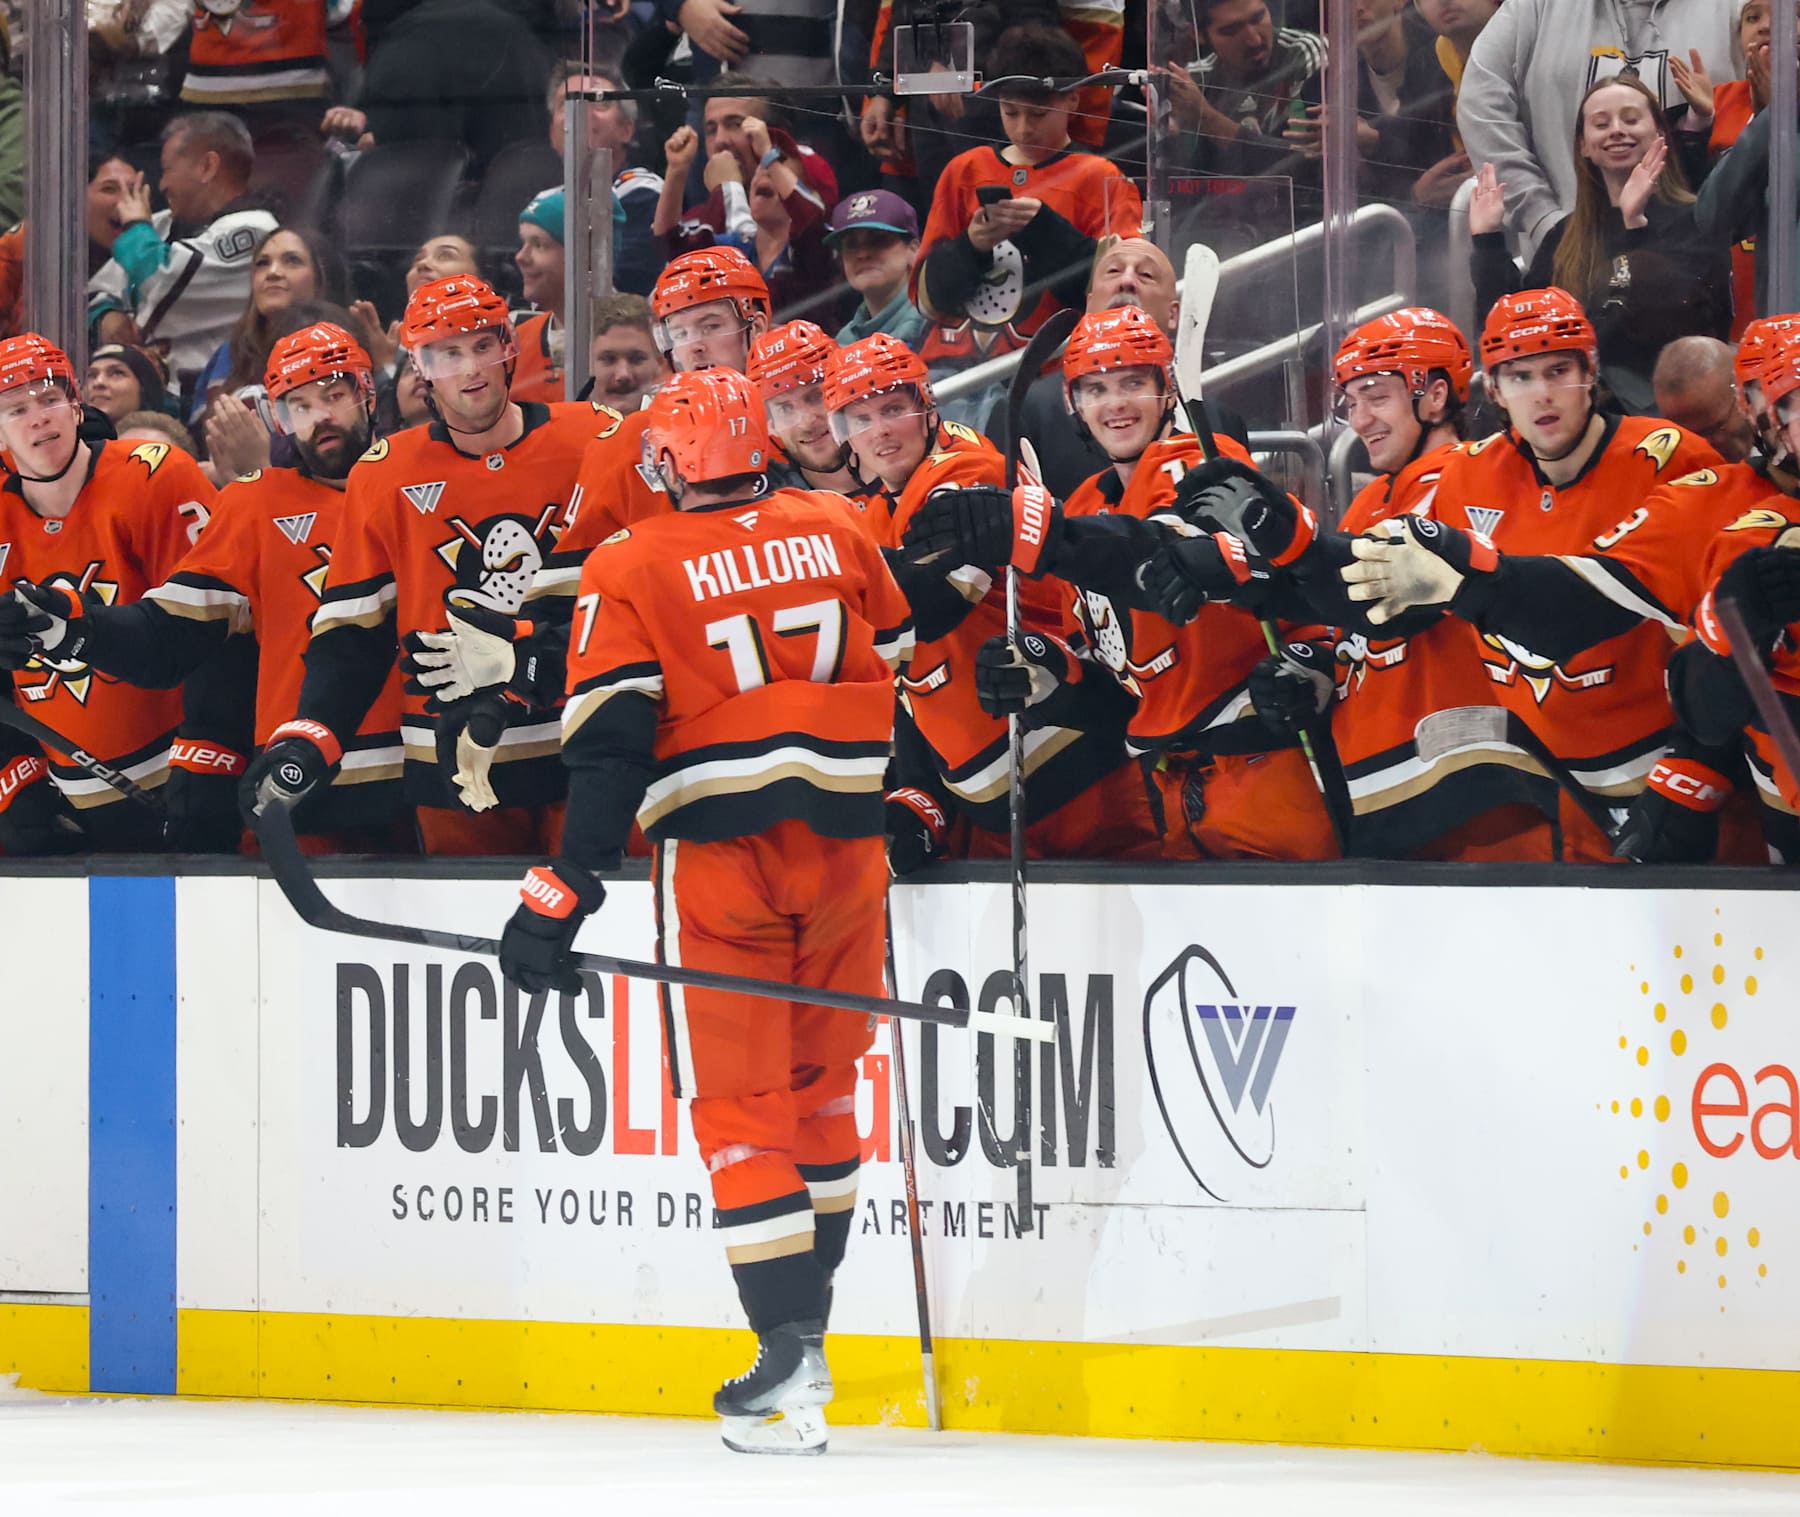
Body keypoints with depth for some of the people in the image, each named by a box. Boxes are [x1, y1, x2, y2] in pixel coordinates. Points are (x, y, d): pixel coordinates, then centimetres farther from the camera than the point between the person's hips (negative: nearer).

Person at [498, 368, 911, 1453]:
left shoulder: (632, 570, -5)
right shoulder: (840, 532, 6)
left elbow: (608, 750, -9)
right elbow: (900, 674, 16)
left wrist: (566, 896, -8)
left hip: (720, 857, -3)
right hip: (844, 840, 4)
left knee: (740, 1108, 1)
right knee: (822, 1082, 19)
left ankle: (793, 1349, -10)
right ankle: (807, 1310, 25)